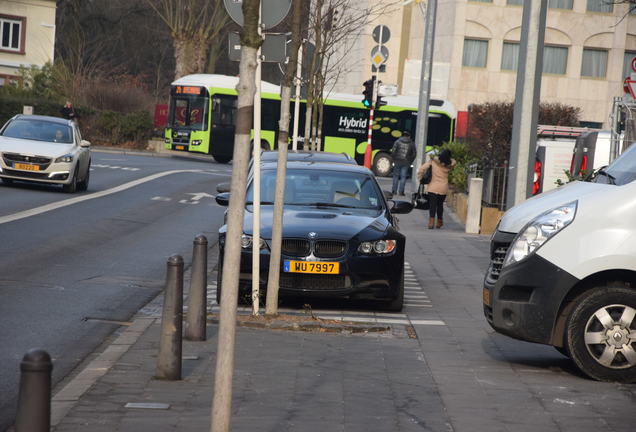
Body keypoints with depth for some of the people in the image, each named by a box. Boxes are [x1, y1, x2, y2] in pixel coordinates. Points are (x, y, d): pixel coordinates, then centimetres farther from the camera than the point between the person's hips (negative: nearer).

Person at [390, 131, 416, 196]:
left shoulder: (398, 142, 0)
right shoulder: (412, 144, 4)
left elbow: (393, 151, -5)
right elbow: (414, 154, 4)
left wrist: (394, 159, 6)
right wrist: (410, 162, 12)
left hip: (397, 161, 0)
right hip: (406, 163, 0)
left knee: (396, 176, 8)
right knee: (403, 177, 3)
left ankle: (394, 191, 6)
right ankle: (401, 191, -2)